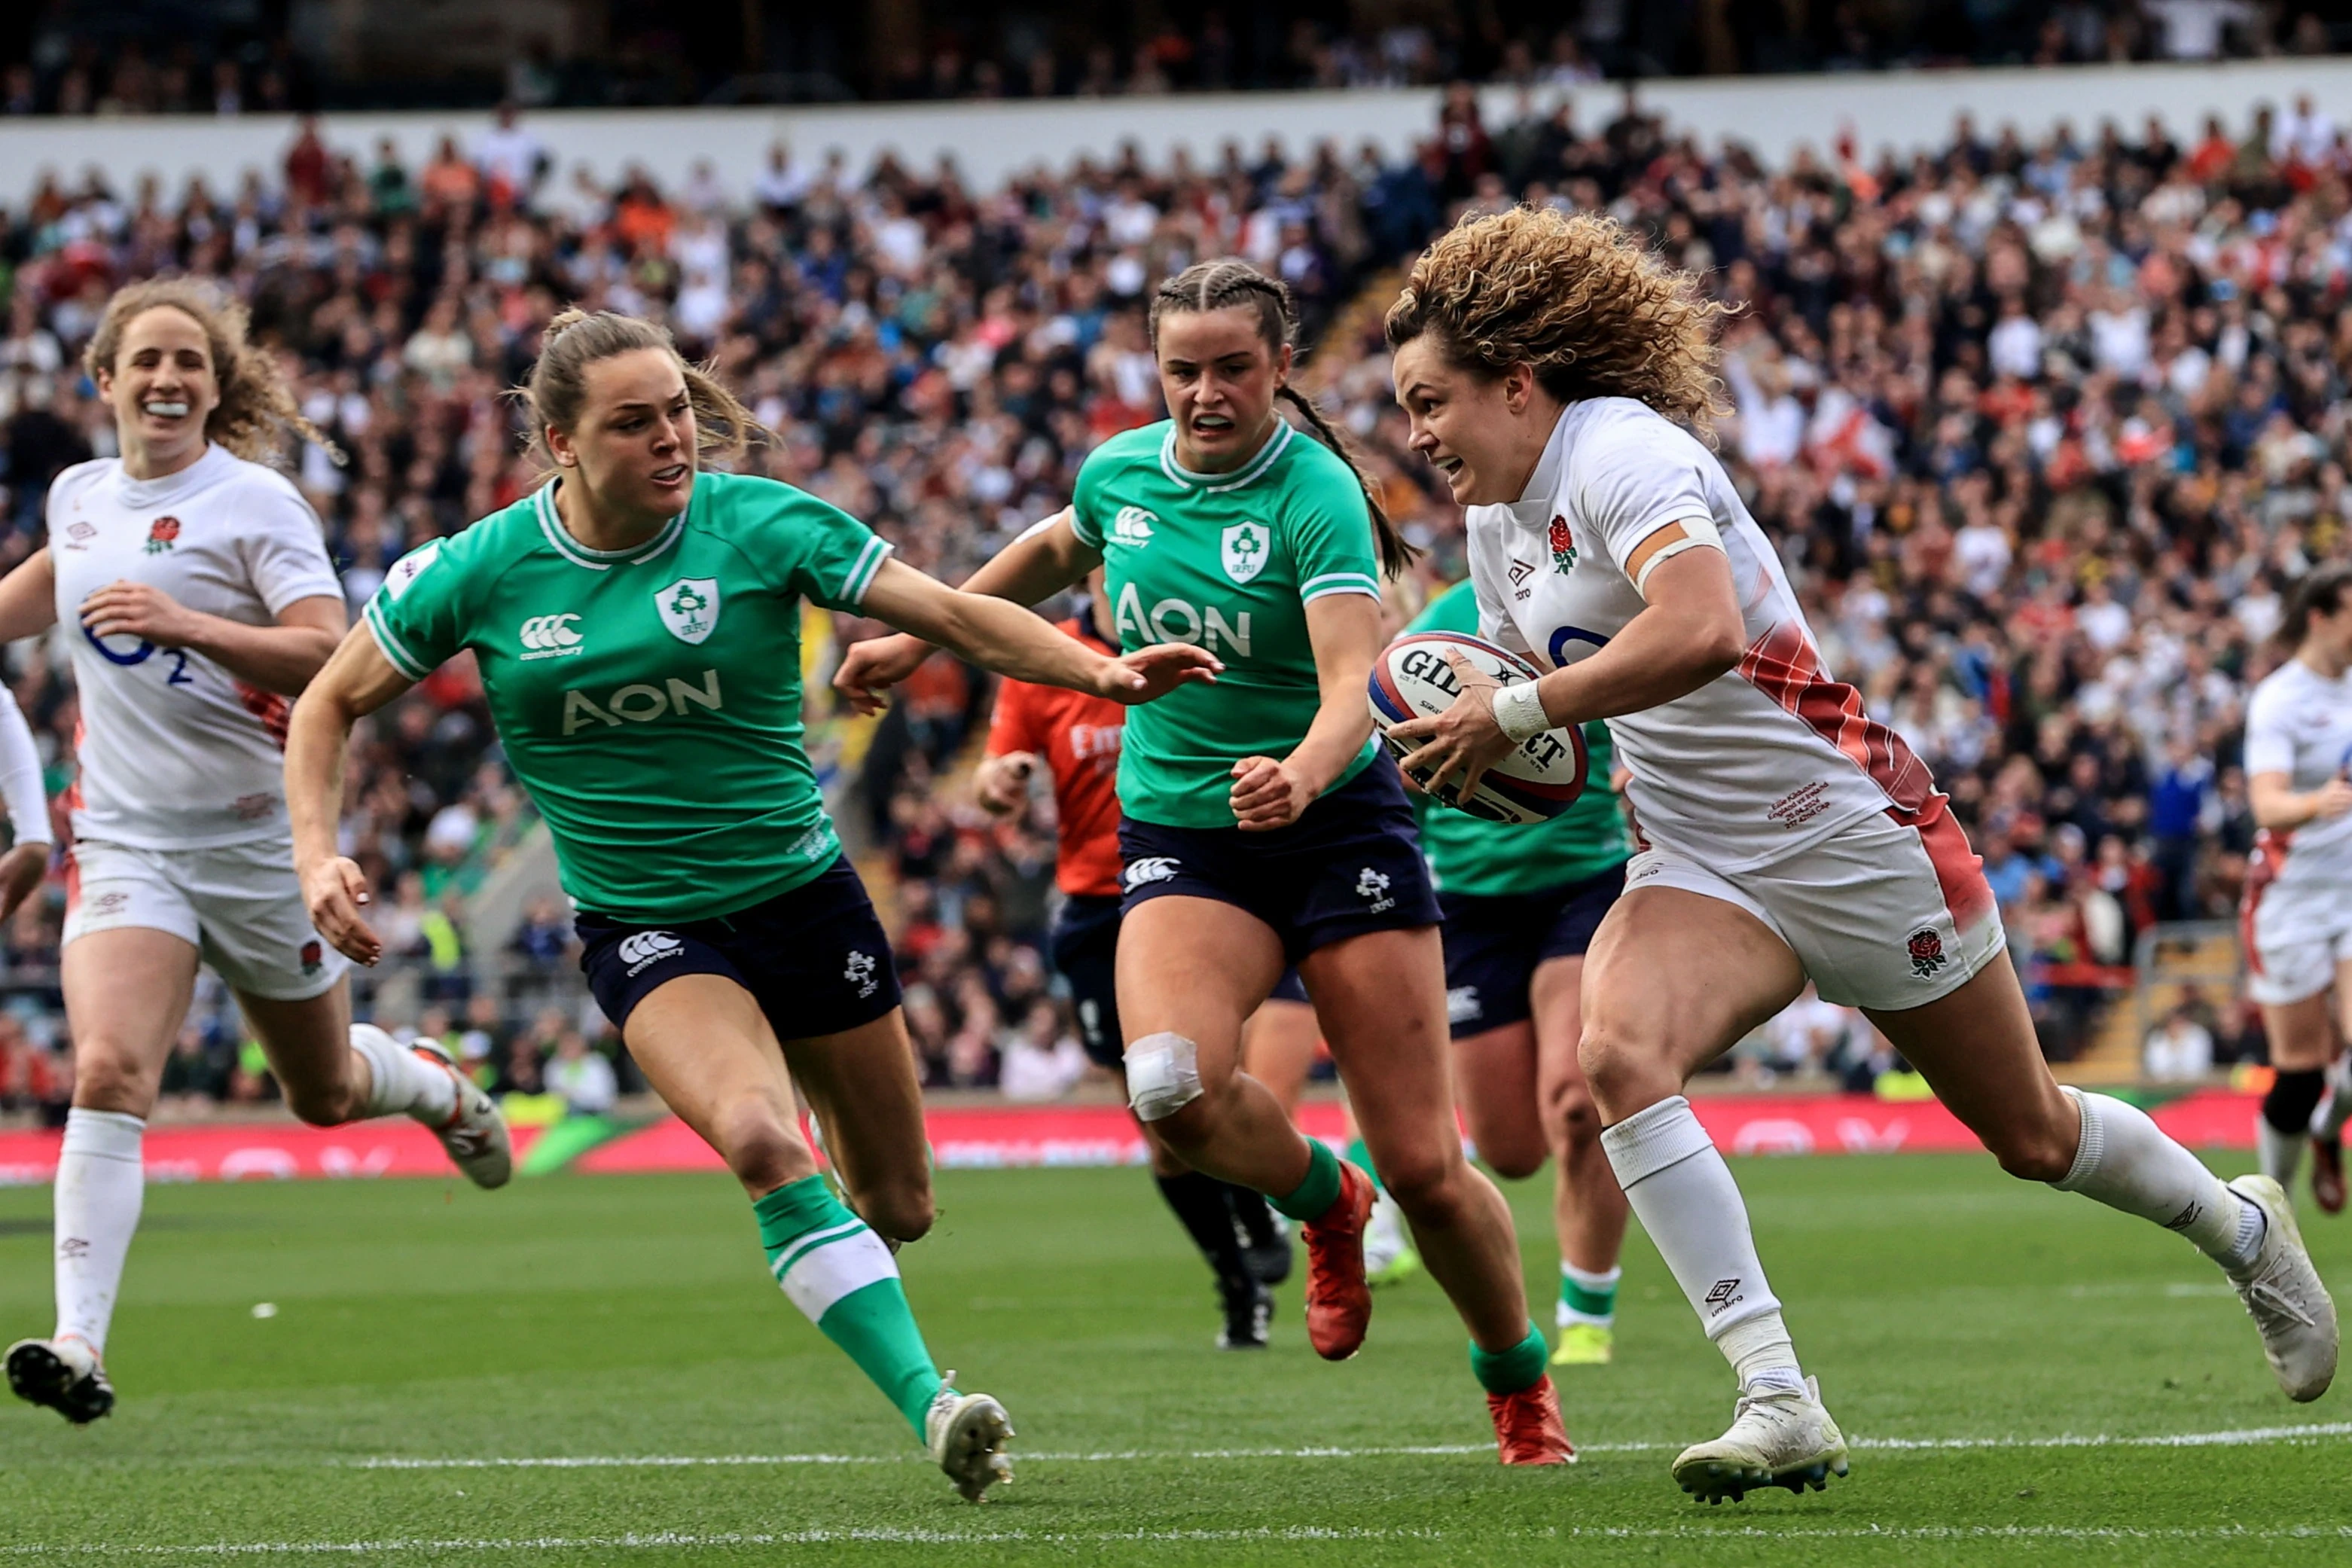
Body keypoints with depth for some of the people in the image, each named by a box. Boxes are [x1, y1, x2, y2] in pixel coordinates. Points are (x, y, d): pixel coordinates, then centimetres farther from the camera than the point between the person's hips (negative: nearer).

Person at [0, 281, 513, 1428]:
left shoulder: (256, 503, -10)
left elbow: (327, 654, -22)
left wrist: (184, 622, -32)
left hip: (255, 839, -3)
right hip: (124, 844, 3)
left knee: (325, 1093, 15)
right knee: (108, 1073, -21)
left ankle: (439, 1088, 52)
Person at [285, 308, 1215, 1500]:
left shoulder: (760, 525, -10)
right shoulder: (482, 572, -8)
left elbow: (956, 616, -12)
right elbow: (333, 701, 6)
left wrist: (1096, 669, -27)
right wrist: (316, 853, -8)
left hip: (802, 896, 2)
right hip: (644, 930, -2)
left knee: (897, 1208, 9)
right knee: (761, 1139, -31)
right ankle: (931, 1407, -31)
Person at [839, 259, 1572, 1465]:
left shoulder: (1317, 496, -15)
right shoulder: (1120, 473, 1)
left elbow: (1351, 685, -28)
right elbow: (1056, 551, 26)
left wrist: (1304, 773, -48)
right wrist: (917, 638, 30)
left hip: (1336, 821, -3)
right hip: (1177, 835, 3)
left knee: (1425, 1167, -7)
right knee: (1171, 1084, -28)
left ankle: (1520, 1388, 20)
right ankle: (1322, 1202, 6)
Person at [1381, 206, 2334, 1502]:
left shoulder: (1619, 450, -21)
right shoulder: (1497, 528, 6)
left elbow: (1702, 630, -39)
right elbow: (1550, 746, 19)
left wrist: (1515, 713, -33)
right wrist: (1462, 744, -4)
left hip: (1853, 836, -7)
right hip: (1699, 867, 7)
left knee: (2028, 1132, 9)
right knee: (1616, 1054, -25)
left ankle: (2244, 1230, 41)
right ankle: (1779, 1402, -26)